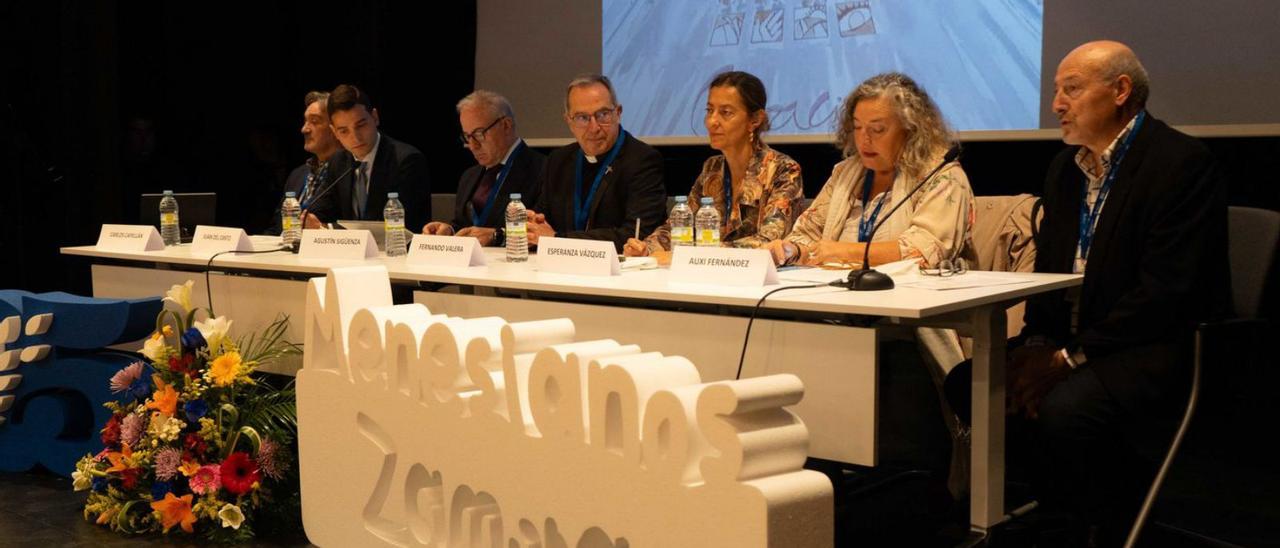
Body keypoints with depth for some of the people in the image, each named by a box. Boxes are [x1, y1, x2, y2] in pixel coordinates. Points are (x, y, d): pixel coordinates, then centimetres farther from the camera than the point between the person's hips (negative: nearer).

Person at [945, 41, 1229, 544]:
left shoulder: (1182, 162, -13)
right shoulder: (1065, 167, 14)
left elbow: (1168, 289, -20)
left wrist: (1073, 357, -20)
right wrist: (1038, 343, -1)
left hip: (1157, 347, -8)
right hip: (1067, 339, 8)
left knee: (1065, 409, -32)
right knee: (968, 383, -10)